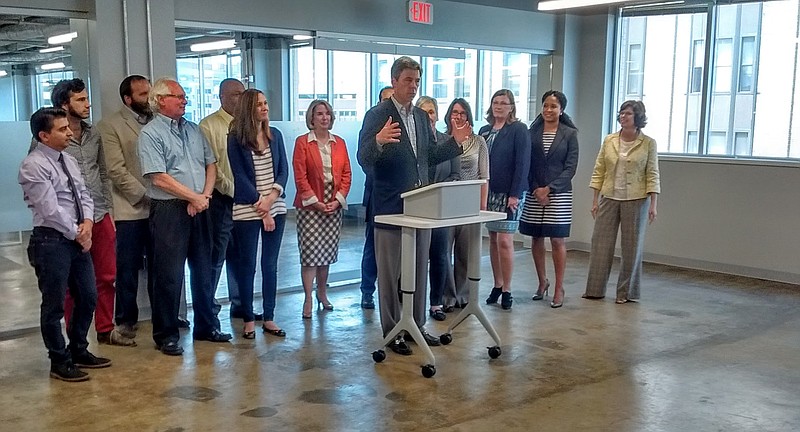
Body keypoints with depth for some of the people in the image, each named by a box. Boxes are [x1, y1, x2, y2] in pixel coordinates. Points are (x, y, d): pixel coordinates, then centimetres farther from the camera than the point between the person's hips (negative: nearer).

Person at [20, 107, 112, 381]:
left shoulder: (68, 160, 12)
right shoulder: (33, 166, -14)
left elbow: (84, 195, 12)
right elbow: (51, 209, -19)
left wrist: (87, 223, -6)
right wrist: (77, 234, -11)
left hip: (78, 239, 8)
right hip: (51, 241, -8)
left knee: (88, 298, 15)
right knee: (54, 305, 4)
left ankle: (78, 351, 32)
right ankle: (60, 362, 17)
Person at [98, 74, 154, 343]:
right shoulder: (110, 126, -2)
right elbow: (116, 170, -9)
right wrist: (144, 195, -13)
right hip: (130, 209, -3)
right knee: (128, 268, 5)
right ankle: (126, 319, 17)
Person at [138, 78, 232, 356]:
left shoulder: (194, 130, 13)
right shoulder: (150, 134, -7)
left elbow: (211, 164, 11)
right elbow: (159, 178, -15)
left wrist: (205, 195, -6)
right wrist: (194, 197, -12)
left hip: (199, 208, 6)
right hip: (168, 210, -6)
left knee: (203, 270, 13)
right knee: (170, 275, -1)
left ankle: (206, 326, 26)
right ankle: (166, 335, 11)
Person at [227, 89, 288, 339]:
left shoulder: (275, 135, 8)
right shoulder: (236, 139, -4)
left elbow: (283, 170, 5)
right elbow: (240, 177, -8)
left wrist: (271, 198, -10)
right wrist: (260, 207, -11)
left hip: (276, 208, 4)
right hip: (247, 211, -4)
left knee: (270, 264, 8)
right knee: (247, 265, 3)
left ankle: (269, 319, 16)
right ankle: (248, 320, 13)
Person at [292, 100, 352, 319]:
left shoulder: (339, 143, 10)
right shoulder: (302, 142, -1)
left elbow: (347, 174, 8)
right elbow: (300, 177, -7)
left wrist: (338, 200, -4)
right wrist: (315, 202, -12)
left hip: (334, 206, 4)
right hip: (310, 205, -4)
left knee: (327, 252, 9)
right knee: (310, 252, -5)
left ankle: (322, 293, 22)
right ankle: (308, 299, 0)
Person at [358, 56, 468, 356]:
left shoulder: (421, 116, 11)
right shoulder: (377, 115, -9)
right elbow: (364, 159, -17)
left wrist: (455, 142, 2)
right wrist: (379, 140, -37)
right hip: (391, 206, -7)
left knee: (419, 269, 14)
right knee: (390, 271, 4)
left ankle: (416, 325, 27)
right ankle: (392, 331, 15)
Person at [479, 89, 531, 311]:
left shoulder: (518, 130, -4)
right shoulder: (485, 131, 13)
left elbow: (522, 164, -10)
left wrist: (515, 194, -16)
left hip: (508, 194, -6)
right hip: (488, 192, 6)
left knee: (504, 240, -8)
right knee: (493, 239, 9)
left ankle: (506, 290, 1)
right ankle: (497, 286, 18)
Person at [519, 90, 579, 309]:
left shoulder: (570, 134, 1)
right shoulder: (532, 133, 7)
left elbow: (570, 167, -3)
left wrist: (550, 188, -12)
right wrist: (535, 189, -8)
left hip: (559, 194, -2)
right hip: (534, 194, 3)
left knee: (557, 240, -1)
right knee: (537, 238, 8)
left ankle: (559, 288, 6)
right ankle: (542, 282, 23)